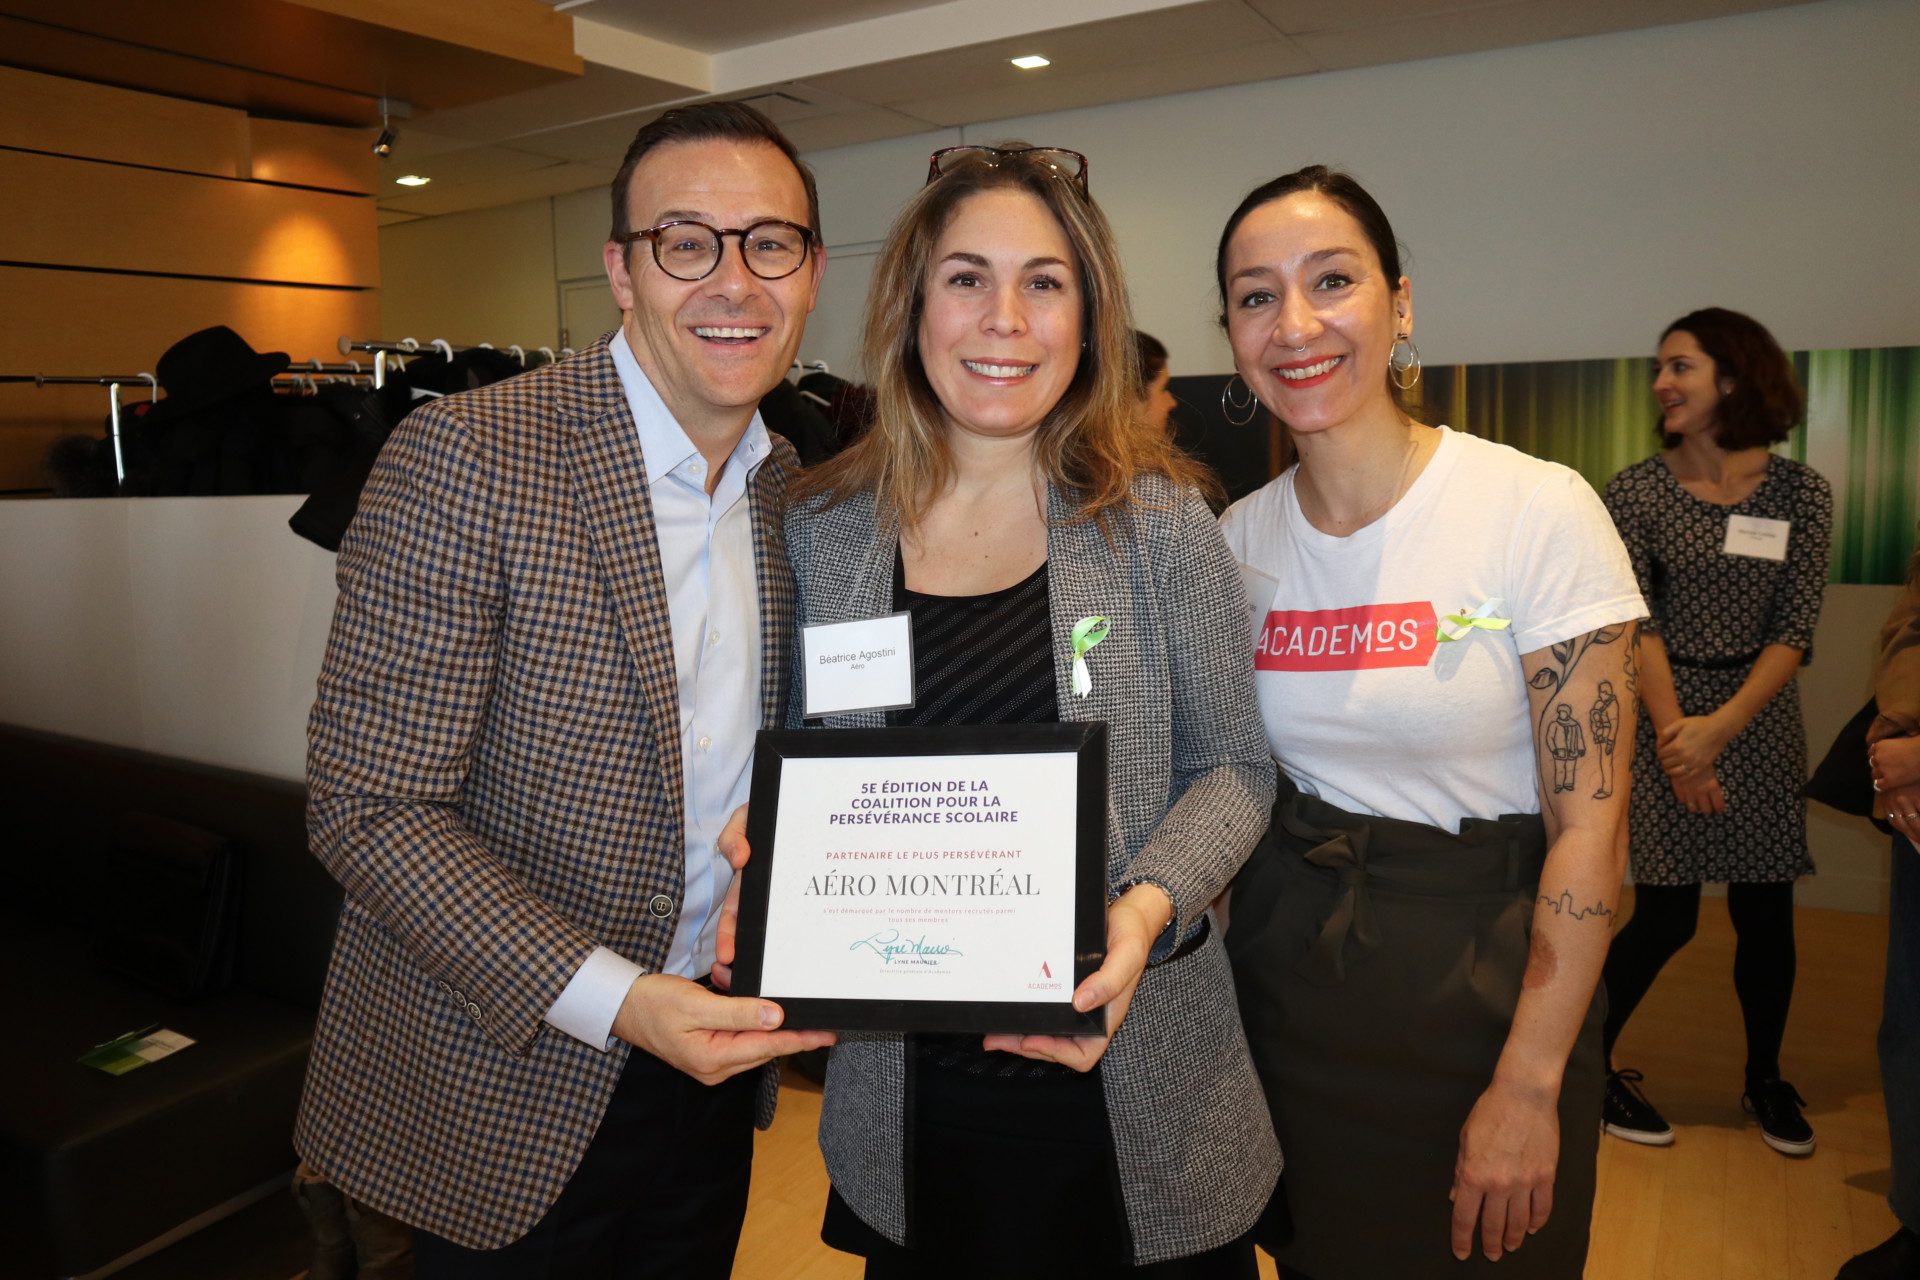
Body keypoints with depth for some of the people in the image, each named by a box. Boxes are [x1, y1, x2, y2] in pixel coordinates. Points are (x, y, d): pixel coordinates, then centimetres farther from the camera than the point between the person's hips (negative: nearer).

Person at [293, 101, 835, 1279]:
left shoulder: (793, 485, 2)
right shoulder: (465, 458, -19)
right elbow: (367, 805, -19)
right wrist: (610, 998, -25)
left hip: (714, 1044, 6)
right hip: (511, 1075, -5)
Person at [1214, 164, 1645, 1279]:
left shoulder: (1541, 510, -14)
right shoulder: (1236, 539, -2)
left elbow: (1590, 822, -14)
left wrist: (1529, 1086, -14)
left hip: (1486, 971, -3)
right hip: (1287, 965, 4)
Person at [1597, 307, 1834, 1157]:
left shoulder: (1800, 493, 1)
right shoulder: (1636, 491, -2)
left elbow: (1794, 631, -3)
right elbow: (1637, 624, -7)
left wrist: (1720, 727, -15)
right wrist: (1676, 737, -14)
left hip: (1759, 718, 2)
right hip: (1665, 713, -2)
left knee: (1766, 914, 7)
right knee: (1666, 917, -3)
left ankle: (1764, 1079, 30)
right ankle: (1587, 1063, 16)